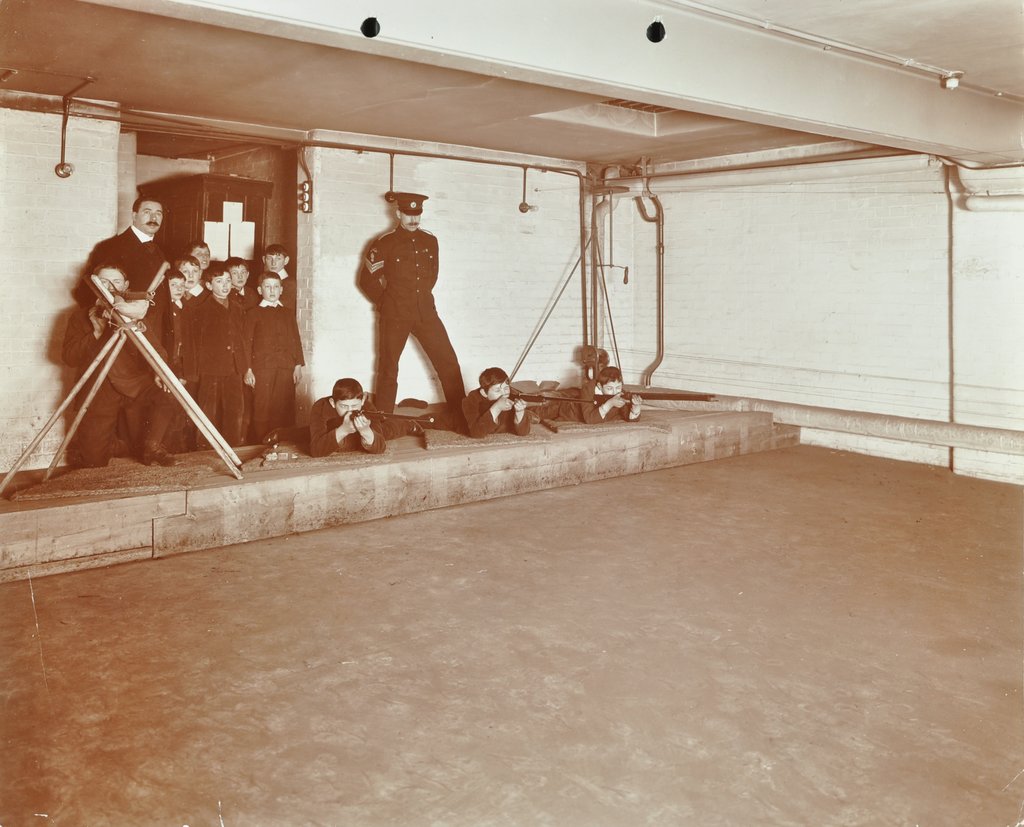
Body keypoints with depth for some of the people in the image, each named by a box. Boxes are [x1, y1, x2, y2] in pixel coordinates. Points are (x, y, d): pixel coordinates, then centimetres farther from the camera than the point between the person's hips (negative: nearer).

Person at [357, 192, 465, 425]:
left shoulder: (430, 241, 8)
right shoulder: (384, 243, -5)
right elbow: (367, 279, 1)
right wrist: (387, 303, 5)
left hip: (426, 312, 4)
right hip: (394, 316, -3)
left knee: (448, 363, -3)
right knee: (388, 369, 5)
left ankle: (462, 420, 3)